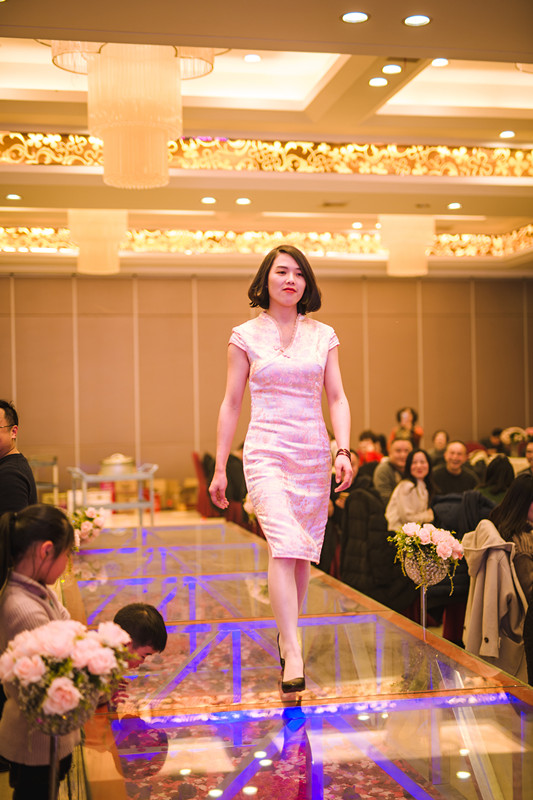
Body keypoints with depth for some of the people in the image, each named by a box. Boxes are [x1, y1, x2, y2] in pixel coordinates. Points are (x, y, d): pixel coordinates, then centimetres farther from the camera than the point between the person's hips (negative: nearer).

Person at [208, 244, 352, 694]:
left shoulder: (323, 335, 9)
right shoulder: (246, 335, 4)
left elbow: (337, 398, 6)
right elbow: (231, 404, 6)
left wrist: (344, 450, -9)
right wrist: (219, 468, 5)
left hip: (314, 453, 3)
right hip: (267, 451, -3)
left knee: (303, 553, 7)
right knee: (285, 545, -19)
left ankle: (287, 638, 26)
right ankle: (293, 654, -22)